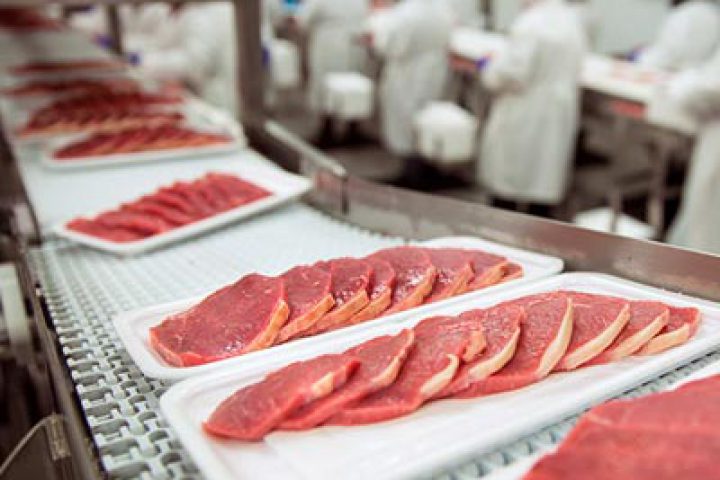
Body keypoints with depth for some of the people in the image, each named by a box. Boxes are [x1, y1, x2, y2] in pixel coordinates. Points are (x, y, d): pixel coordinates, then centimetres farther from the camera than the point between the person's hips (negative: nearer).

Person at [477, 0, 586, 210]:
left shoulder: (530, 23, -20)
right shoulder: (572, 19, 5)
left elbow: (511, 74, -22)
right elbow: (573, 69, 12)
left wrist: (490, 72, -2)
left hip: (525, 119, -7)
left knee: (506, 183, 6)